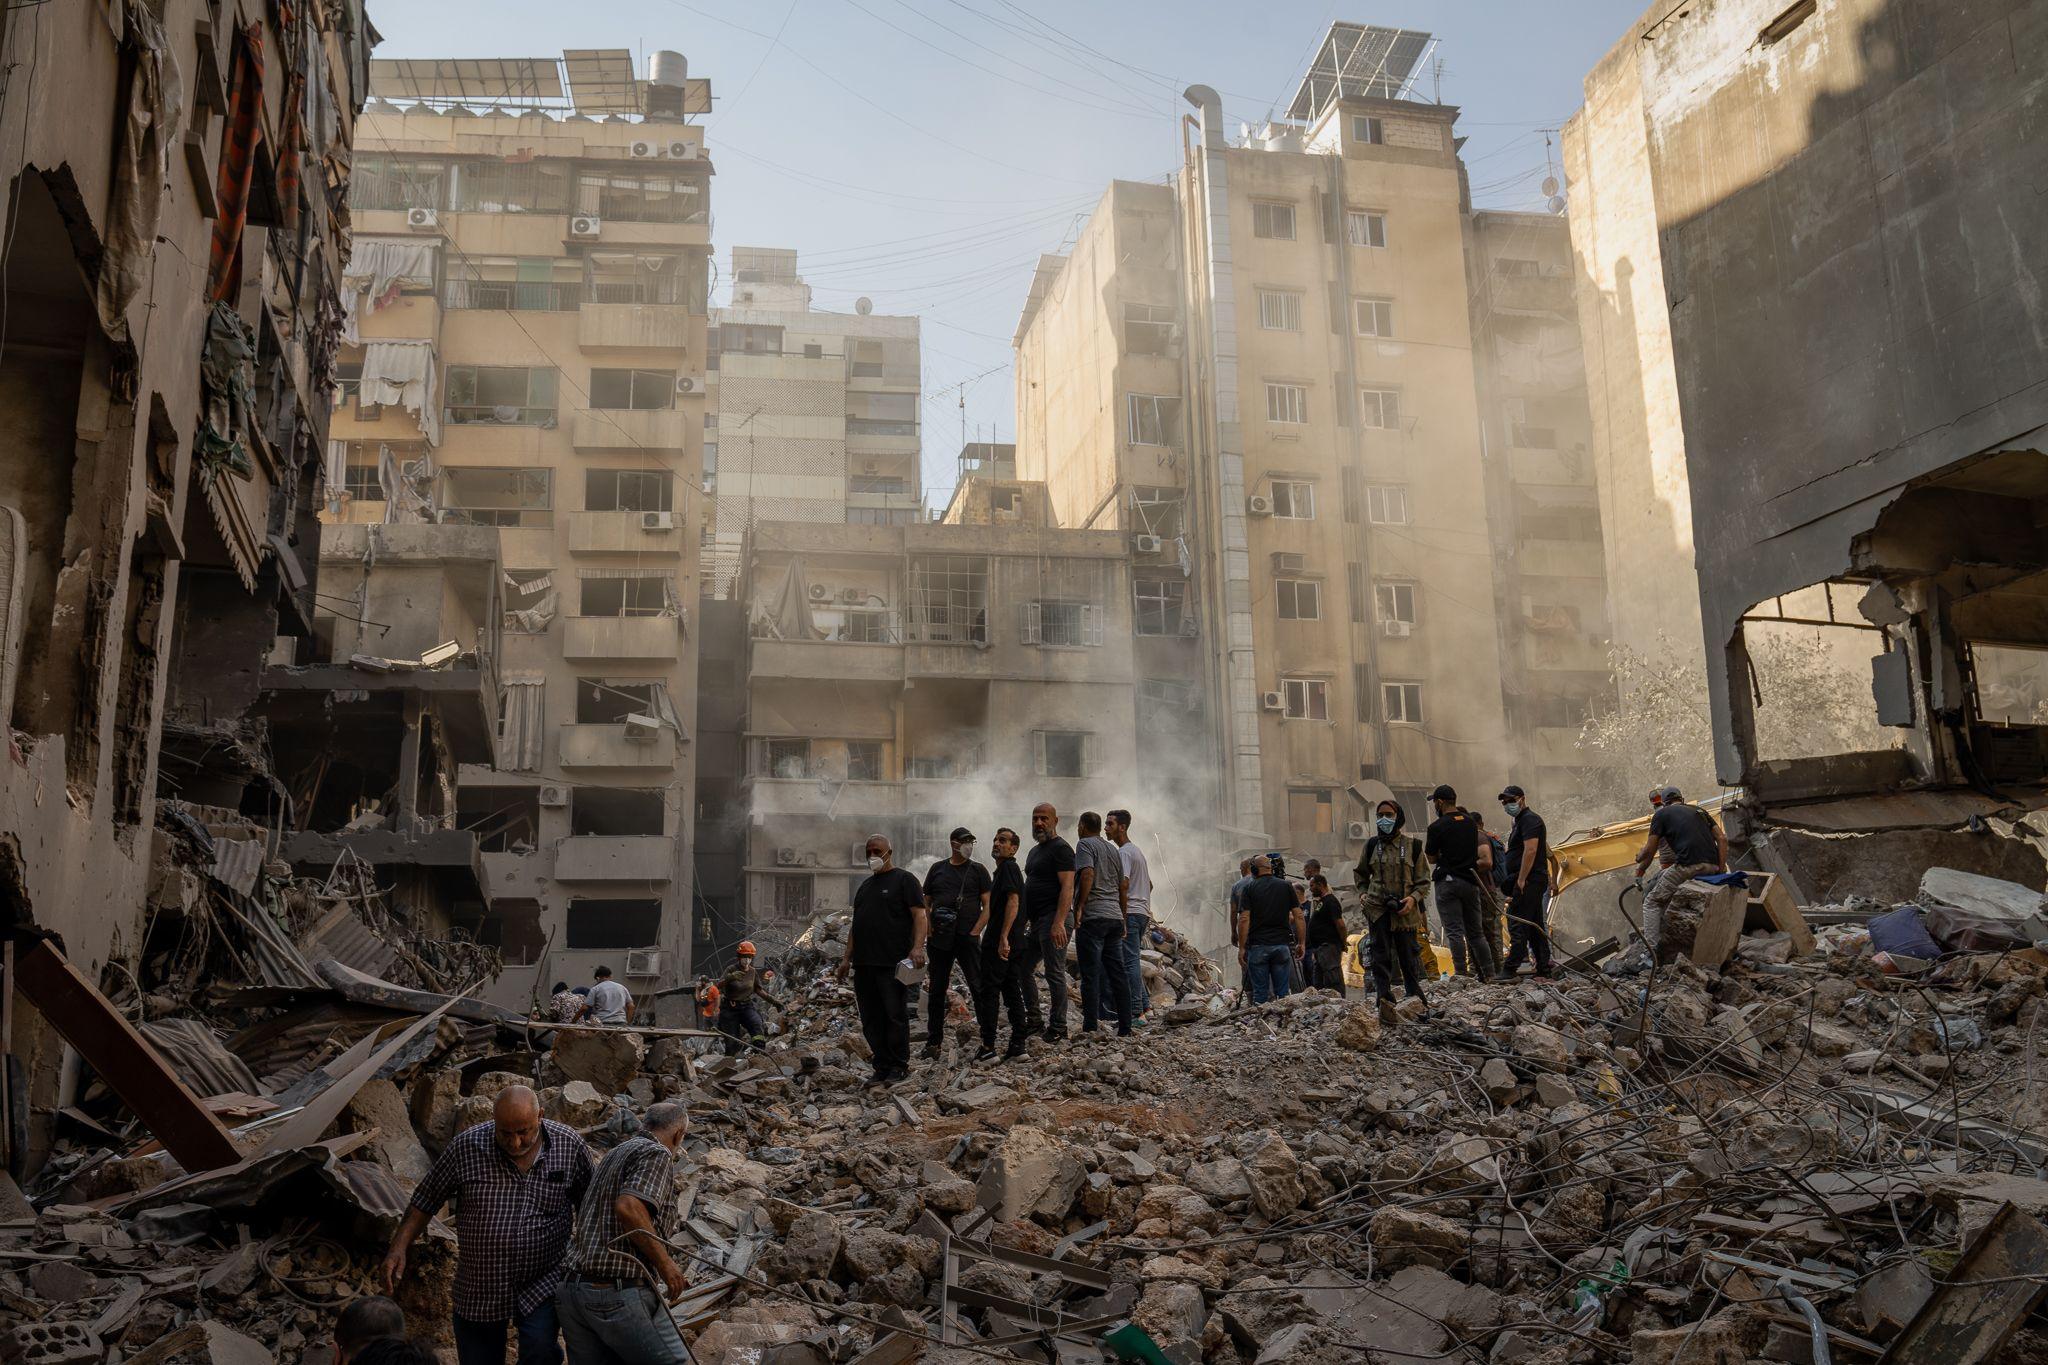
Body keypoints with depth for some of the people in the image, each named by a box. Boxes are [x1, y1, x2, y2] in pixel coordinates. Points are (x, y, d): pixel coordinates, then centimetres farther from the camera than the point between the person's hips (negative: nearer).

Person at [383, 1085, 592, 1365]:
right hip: (478, 1290, 2)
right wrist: (398, 1249, -9)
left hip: (543, 1284, -2)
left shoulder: (569, 1145, -9)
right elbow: (426, 1200, 1)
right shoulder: (466, 1146, -11)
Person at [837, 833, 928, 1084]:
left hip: (893, 965, -7)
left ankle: (899, 1066, 4)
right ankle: (882, 1066, 12)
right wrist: (847, 957, 19)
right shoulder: (865, 885, 23)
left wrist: (917, 947, -21)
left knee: (895, 1015, -4)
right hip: (864, 964, 7)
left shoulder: (904, 880, 1)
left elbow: (920, 916, -8)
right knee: (871, 1020, 6)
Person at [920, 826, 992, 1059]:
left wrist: (975, 932, -9)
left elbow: (988, 906, 0)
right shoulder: (937, 869, 11)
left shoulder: (978, 870, 5)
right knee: (937, 990, 6)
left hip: (967, 938, -2)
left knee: (979, 988, -6)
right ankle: (934, 1042, 14)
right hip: (939, 940, 2)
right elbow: (925, 903, 14)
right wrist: (929, 930, 1)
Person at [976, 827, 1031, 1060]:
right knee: (1013, 991, 9)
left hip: (998, 943, -10)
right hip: (1014, 943, 10)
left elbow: (1013, 901, -22)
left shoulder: (1008, 867, -11)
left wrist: (1003, 938, -26)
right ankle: (1017, 1045, 10)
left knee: (988, 993, -6)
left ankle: (988, 1047, -5)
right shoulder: (1007, 869, 20)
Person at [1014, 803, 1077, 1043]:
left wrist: (1058, 923, -25)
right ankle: (1035, 1022, 20)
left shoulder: (1061, 848, -9)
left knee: (1055, 974, -6)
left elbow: (1067, 887, -17)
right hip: (1036, 920, 10)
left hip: (1053, 918, -10)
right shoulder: (1035, 850, 21)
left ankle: (1058, 1029, 1)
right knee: (1020, 968, 12)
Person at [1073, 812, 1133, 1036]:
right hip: (1115, 917, 7)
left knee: (1091, 974, -5)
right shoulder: (1113, 849, 20)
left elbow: (1087, 874, -20)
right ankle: (1125, 1028, 9)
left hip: (1093, 917, -7)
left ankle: (1090, 1028, -5)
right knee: (1117, 973, 8)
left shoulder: (1085, 845, -3)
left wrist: (1080, 906, -14)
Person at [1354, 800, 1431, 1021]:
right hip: (1377, 908, 1)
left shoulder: (1412, 845, 0)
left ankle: (1415, 997, 22)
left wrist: (1413, 898, -12)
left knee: (1408, 953, 6)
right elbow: (1360, 874, 21)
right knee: (1381, 955, -6)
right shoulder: (1372, 845, 5)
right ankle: (1384, 999, -12)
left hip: (1404, 909, -1)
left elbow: (1423, 880, 5)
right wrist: (1363, 894, 6)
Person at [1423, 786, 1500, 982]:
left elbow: (1431, 858, -1)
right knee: (1476, 932, 11)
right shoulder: (1470, 821, 10)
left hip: (1447, 882, -6)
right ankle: (1490, 974, 10)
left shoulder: (1437, 827, -10)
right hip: (1470, 881, 6)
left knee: (1455, 932, -5)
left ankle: (1462, 975, -9)